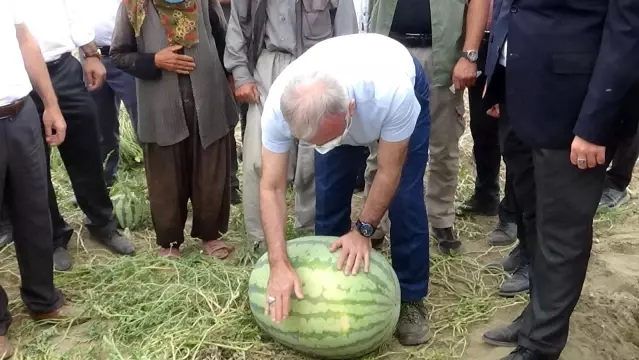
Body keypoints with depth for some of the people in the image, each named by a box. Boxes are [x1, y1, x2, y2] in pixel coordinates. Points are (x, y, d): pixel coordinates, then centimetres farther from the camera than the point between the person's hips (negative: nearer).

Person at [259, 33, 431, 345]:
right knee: (328, 198, -4)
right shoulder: (279, 104, -37)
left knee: (404, 199, -11)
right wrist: (279, 264, -37)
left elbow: (389, 173, -29)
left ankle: (410, 298, 8)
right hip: (333, 109, 3)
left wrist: (363, 229, -23)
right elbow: (272, 188, -30)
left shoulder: (393, 92, -46)